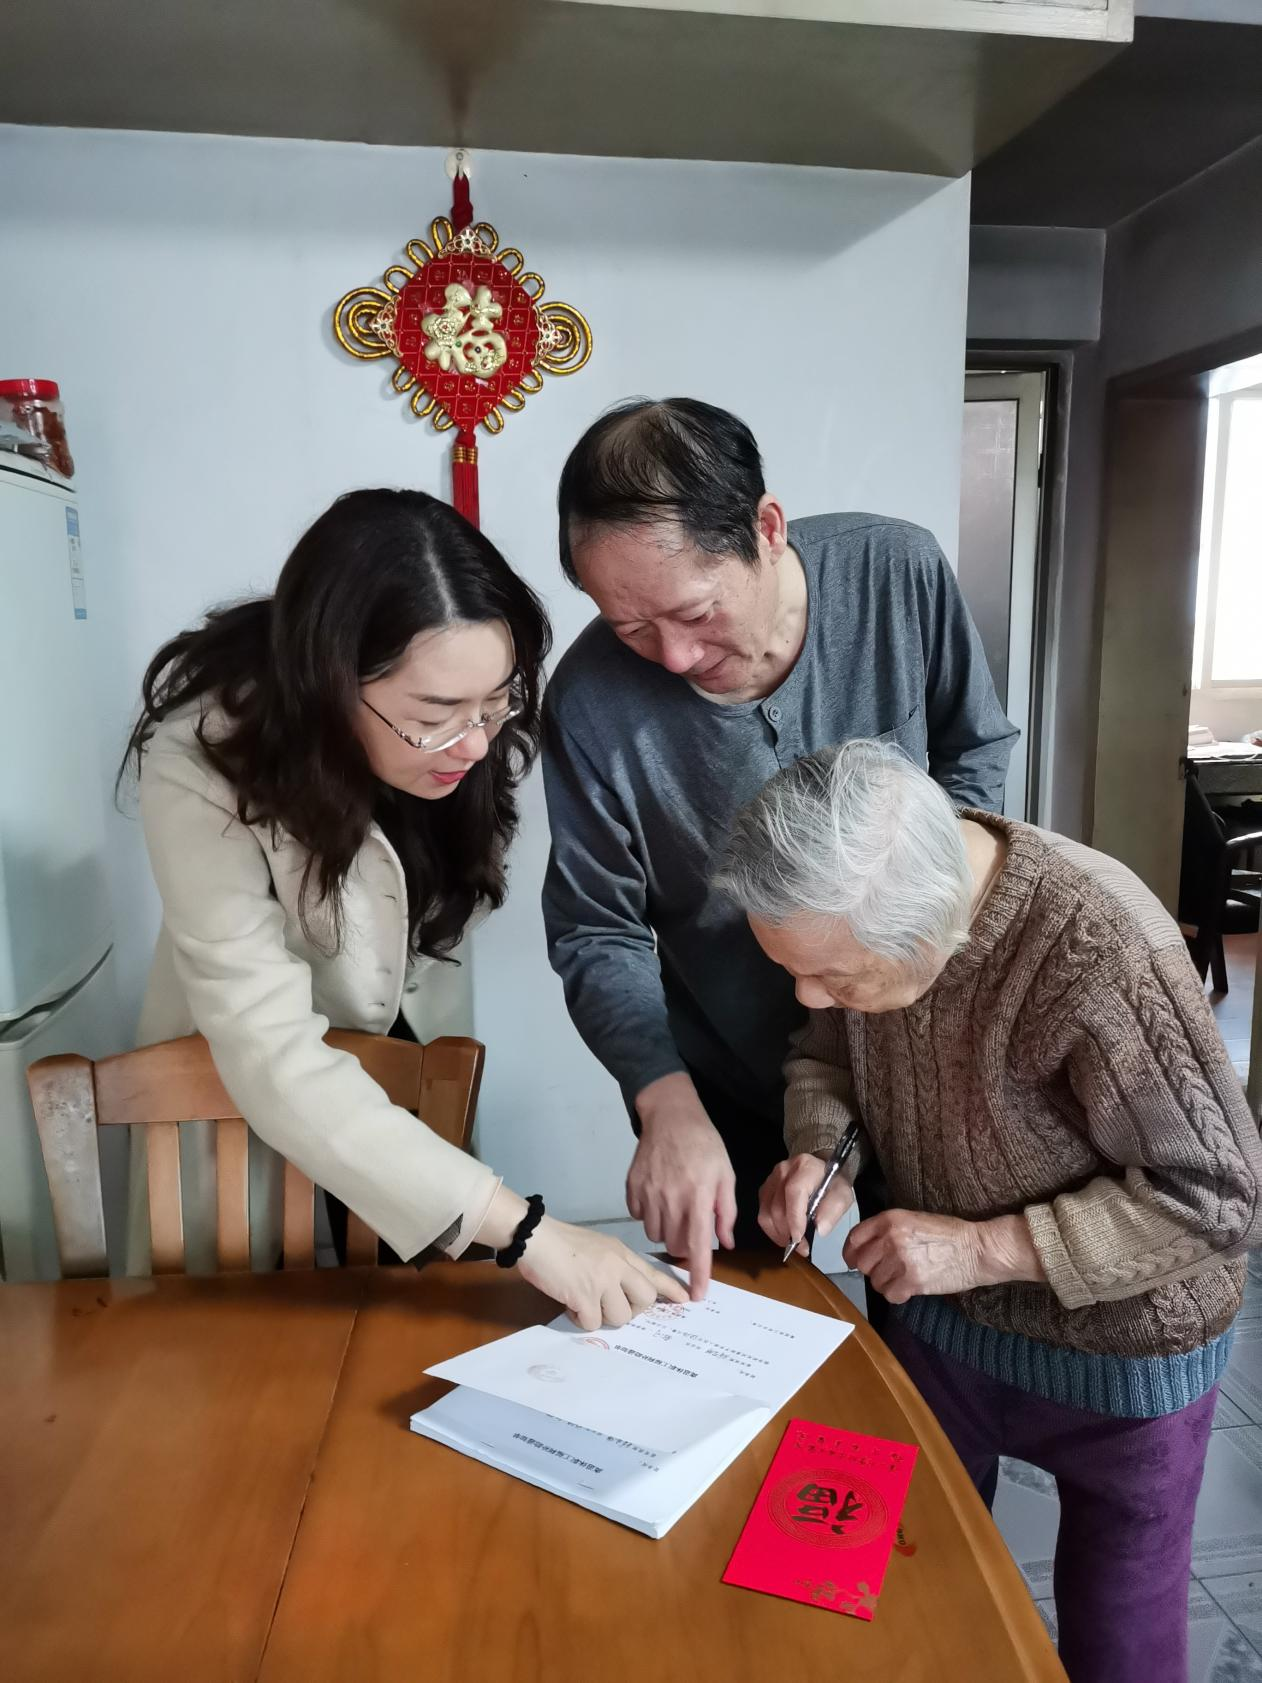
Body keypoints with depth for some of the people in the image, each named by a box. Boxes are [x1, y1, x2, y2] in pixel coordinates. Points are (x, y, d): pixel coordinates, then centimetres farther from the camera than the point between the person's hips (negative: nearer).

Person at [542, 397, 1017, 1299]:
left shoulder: (901, 573, -20)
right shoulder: (592, 698, -24)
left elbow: (979, 749, -2)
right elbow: (596, 936, -15)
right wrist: (669, 1104, -29)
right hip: (727, 1083, -1)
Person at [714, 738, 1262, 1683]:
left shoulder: (1101, 952, -35)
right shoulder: (870, 903, -16)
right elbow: (824, 1052, 2)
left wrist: (986, 1246, -29)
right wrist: (817, 1154, -18)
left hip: (1120, 1360, -4)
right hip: (939, 1319, 5)